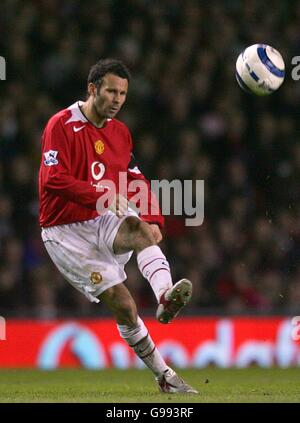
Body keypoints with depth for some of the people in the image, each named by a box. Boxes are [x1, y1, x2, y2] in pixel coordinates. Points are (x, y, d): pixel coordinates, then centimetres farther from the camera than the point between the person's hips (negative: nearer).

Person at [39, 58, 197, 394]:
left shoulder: (120, 132, 9)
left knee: (142, 230, -31)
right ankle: (163, 375, -3)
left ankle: (165, 298, -54)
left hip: (106, 220, 5)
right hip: (66, 230, -5)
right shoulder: (61, 125, -12)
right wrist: (102, 197, -31)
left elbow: (136, 182, 13)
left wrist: (153, 219, -6)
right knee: (123, 304, -12)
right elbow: (53, 179, -22)